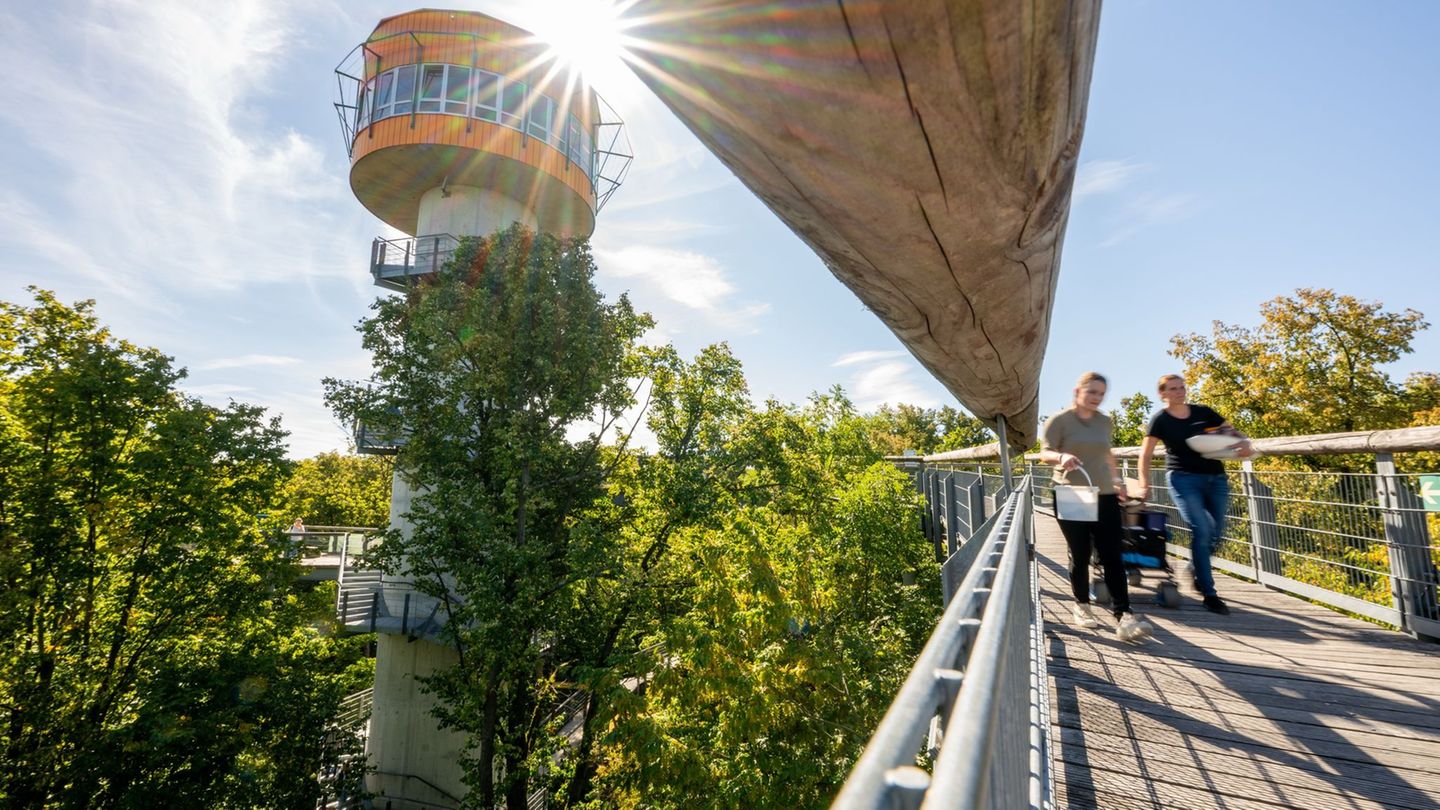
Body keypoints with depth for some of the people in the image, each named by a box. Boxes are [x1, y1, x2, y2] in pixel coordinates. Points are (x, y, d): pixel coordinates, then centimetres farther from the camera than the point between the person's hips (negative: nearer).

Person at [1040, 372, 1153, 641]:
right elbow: (1045, 453, -11)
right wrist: (1061, 457, -31)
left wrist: (1117, 479, 25)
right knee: (1080, 555, 5)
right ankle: (1082, 605, 23)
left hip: (1105, 496, 4)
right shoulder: (1059, 420, -5)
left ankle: (1123, 616, -3)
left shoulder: (1105, 422, 11)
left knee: (1112, 556, -3)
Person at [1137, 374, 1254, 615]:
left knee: (1216, 534, 5)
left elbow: (1231, 431, 13)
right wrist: (1145, 486, -9)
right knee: (1201, 531, -12)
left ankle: (1195, 571, 33)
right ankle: (1208, 594, -3)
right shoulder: (1160, 419, -2)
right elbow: (1145, 455, -2)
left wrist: (1243, 442, -11)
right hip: (1184, 478, -4)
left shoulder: (1203, 412, 8)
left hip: (1216, 478, 5)